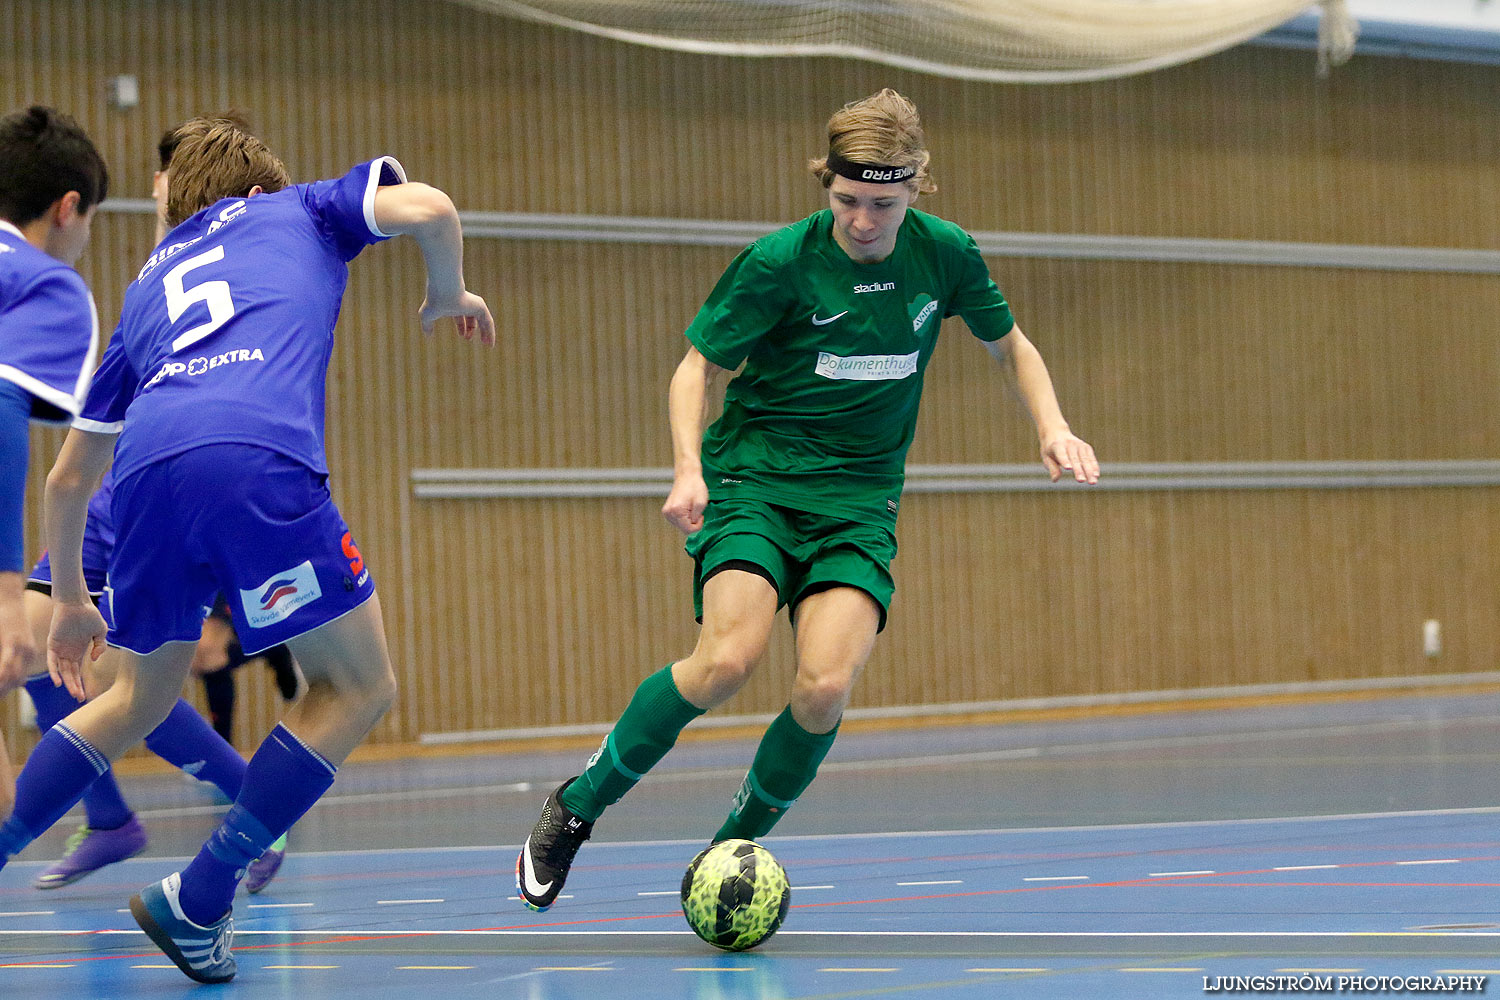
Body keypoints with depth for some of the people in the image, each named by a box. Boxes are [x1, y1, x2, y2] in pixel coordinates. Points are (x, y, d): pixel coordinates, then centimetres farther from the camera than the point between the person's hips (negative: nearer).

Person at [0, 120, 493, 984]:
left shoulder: (146, 290, 37)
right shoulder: (295, 209, 29)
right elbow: (427, 208, 10)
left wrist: (70, 599, 50)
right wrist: (448, 295, 30)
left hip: (148, 470, 5)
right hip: (258, 458, -5)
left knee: (144, 696, 26)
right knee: (359, 686, 9)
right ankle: (198, 903, 2)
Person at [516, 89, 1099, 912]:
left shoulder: (944, 254, -1)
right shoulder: (781, 261, -11)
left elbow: (1010, 346, 17)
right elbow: (698, 365, -2)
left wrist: (1052, 427, 0)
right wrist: (688, 466, -19)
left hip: (859, 498, 3)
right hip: (755, 476, -3)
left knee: (826, 685, -21)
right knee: (730, 657, -27)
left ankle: (736, 847, 2)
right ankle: (577, 806, -7)